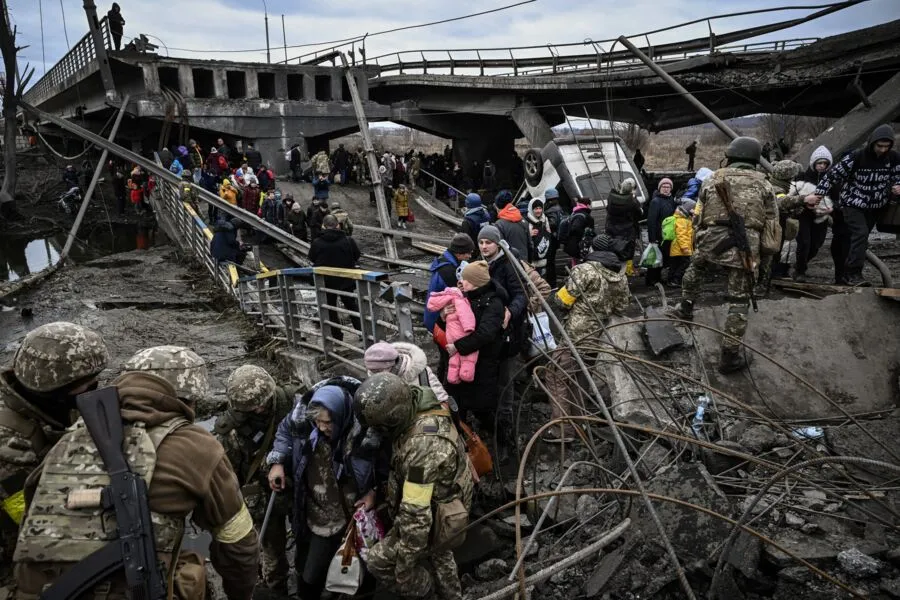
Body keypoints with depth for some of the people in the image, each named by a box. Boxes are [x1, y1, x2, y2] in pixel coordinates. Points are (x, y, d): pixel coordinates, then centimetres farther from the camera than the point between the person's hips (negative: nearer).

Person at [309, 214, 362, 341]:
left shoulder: (317, 243, -10)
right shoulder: (348, 240, -10)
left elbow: (312, 259, 3)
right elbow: (357, 256, 2)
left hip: (326, 282, -1)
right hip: (346, 280, 1)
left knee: (331, 308, 12)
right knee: (351, 304, 17)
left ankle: (337, 335, 15)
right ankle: (361, 330, 14)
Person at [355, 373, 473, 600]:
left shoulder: (423, 446, -40)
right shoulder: (423, 408, -12)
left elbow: (416, 512, -33)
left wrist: (405, 560, -22)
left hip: (435, 520, -9)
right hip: (444, 507, 9)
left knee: (380, 560, 3)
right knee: (438, 557, 31)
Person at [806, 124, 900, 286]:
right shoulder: (856, 157, -18)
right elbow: (834, 174, -13)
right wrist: (818, 194, -15)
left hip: (874, 207, 5)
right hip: (853, 204, -5)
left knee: (858, 239, 12)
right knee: (860, 234, -21)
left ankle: (847, 274, 26)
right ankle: (853, 273, -20)